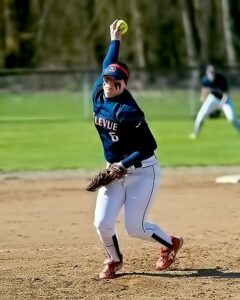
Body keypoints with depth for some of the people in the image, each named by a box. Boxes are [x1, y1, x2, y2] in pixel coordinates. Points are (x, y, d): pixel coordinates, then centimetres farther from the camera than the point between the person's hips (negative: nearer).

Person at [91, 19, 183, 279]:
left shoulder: (127, 111, -23)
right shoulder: (98, 94, -2)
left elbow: (149, 146, -21)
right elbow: (107, 66, 17)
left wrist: (124, 165, -25)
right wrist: (114, 40, 27)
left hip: (143, 172, -6)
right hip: (114, 171, 6)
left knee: (135, 227, -5)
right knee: (103, 223, -6)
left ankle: (170, 243, 24)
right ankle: (114, 259, 21)